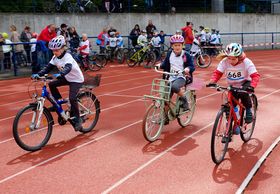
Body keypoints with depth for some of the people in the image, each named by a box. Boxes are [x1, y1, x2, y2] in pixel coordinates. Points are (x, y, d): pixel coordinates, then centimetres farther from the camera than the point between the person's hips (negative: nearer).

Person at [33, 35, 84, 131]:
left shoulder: (67, 57, -27)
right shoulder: (55, 57, -5)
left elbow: (68, 68, -45)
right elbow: (48, 67, -9)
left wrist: (60, 74, -63)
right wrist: (38, 74, -25)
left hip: (77, 79, -8)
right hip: (67, 78, 8)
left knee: (72, 98, -22)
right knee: (51, 84, -4)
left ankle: (77, 120, -7)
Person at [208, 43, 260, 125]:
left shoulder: (246, 62, -25)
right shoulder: (224, 62, -19)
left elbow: (255, 76, -28)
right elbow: (217, 73, -15)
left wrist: (252, 86, -46)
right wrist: (212, 81, -35)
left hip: (245, 84, -3)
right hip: (232, 86, 3)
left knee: (243, 94, -34)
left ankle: (248, 111, -9)